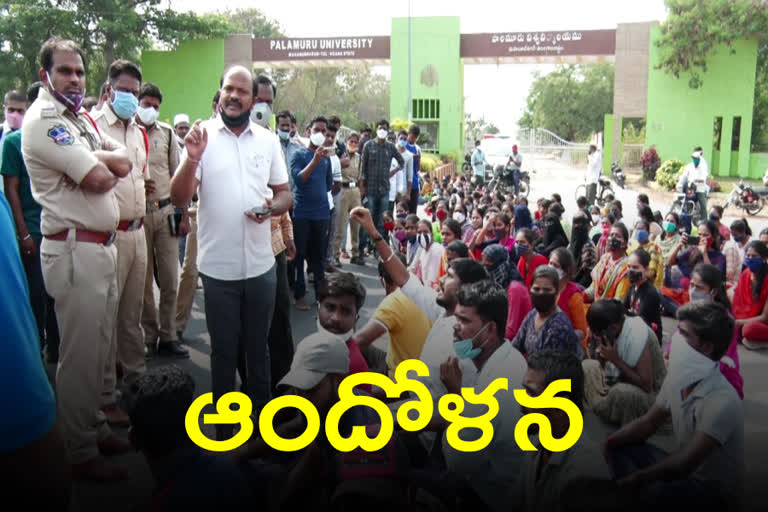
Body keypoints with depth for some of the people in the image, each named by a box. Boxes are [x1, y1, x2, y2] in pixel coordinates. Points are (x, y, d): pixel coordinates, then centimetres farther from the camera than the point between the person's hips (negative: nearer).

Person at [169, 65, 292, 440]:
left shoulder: (268, 140, 6)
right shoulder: (201, 135, -3)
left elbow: (285, 194, 9)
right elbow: (179, 198, -10)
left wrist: (273, 207, -13)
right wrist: (192, 158, -27)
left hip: (260, 265, 2)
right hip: (218, 266, -2)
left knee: (258, 345, 15)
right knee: (223, 349, 11)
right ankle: (224, 424, 26)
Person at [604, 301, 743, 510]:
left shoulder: (721, 401, -28)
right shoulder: (678, 377, -3)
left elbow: (683, 464, -29)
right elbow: (649, 422, 7)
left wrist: (636, 479, -18)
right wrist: (612, 440, -11)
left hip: (715, 492, -8)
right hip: (682, 469, 8)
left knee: (650, 493, -35)